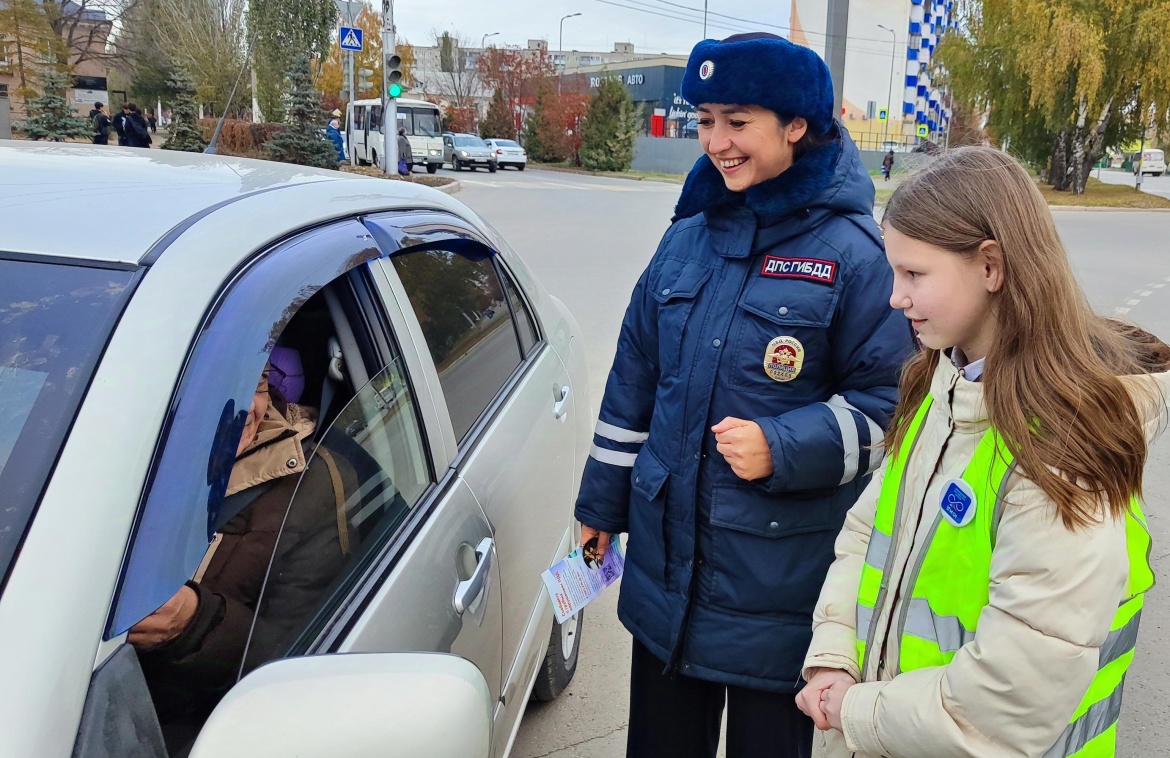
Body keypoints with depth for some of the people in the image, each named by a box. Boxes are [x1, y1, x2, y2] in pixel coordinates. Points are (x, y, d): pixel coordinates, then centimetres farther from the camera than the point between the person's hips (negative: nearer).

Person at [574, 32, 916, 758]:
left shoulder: (854, 252, -12)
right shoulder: (686, 239, 4)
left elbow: (888, 403, -10)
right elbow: (635, 380, 11)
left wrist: (782, 448, -25)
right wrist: (603, 501, 16)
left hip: (777, 581, -5)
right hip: (664, 561, 5)